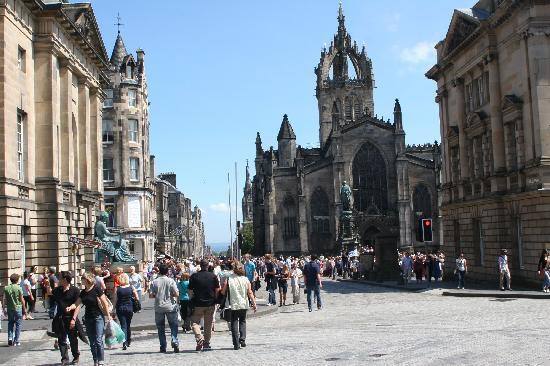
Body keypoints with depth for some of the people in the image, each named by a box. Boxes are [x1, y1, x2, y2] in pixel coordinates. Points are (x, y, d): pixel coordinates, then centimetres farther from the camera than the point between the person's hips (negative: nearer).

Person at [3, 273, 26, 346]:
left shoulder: (6, 288, -1)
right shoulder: (18, 288, -11)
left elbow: (4, 299, 0)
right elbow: (22, 300, -8)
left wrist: (5, 308, 9)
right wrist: (24, 309, 1)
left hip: (9, 308, 3)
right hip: (18, 308, -3)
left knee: (10, 324, 17)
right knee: (18, 324, 6)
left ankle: (10, 338, 3)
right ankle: (16, 341, 6)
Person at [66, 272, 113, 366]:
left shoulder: (97, 290, -9)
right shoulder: (83, 292, 8)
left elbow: (105, 303, -7)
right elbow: (77, 304, 5)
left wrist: (108, 315, -7)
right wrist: (70, 308, -14)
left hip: (98, 317, -6)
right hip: (88, 318, 6)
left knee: (98, 340, -11)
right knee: (92, 342, 9)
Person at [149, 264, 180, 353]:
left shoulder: (154, 282, -2)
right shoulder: (171, 281, -5)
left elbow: (151, 295, -4)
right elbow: (176, 294, -9)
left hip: (159, 308, 1)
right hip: (170, 307, -1)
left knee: (160, 328, 9)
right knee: (173, 326, 7)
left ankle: (163, 347, 9)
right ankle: (174, 341, -15)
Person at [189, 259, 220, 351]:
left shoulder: (194, 277, -5)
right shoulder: (213, 276, -1)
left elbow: (190, 291, -4)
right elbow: (217, 290, 0)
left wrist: (193, 299, 13)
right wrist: (215, 299, 15)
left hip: (198, 304, -2)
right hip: (211, 304, 2)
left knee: (195, 322, 8)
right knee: (208, 324, 12)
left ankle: (199, 338, -15)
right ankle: (206, 343, 16)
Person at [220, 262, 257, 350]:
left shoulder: (228, 279, -7)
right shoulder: (245, 279, -2)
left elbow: (223, 292, -5)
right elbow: (250, 293, -3)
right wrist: (254, 303, 1)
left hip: (233, 305, -2)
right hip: (244, 305, 2)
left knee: (234, 323, 5)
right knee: (242, 321, 19)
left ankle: (236, 344, 1)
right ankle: (242, 340, 7)